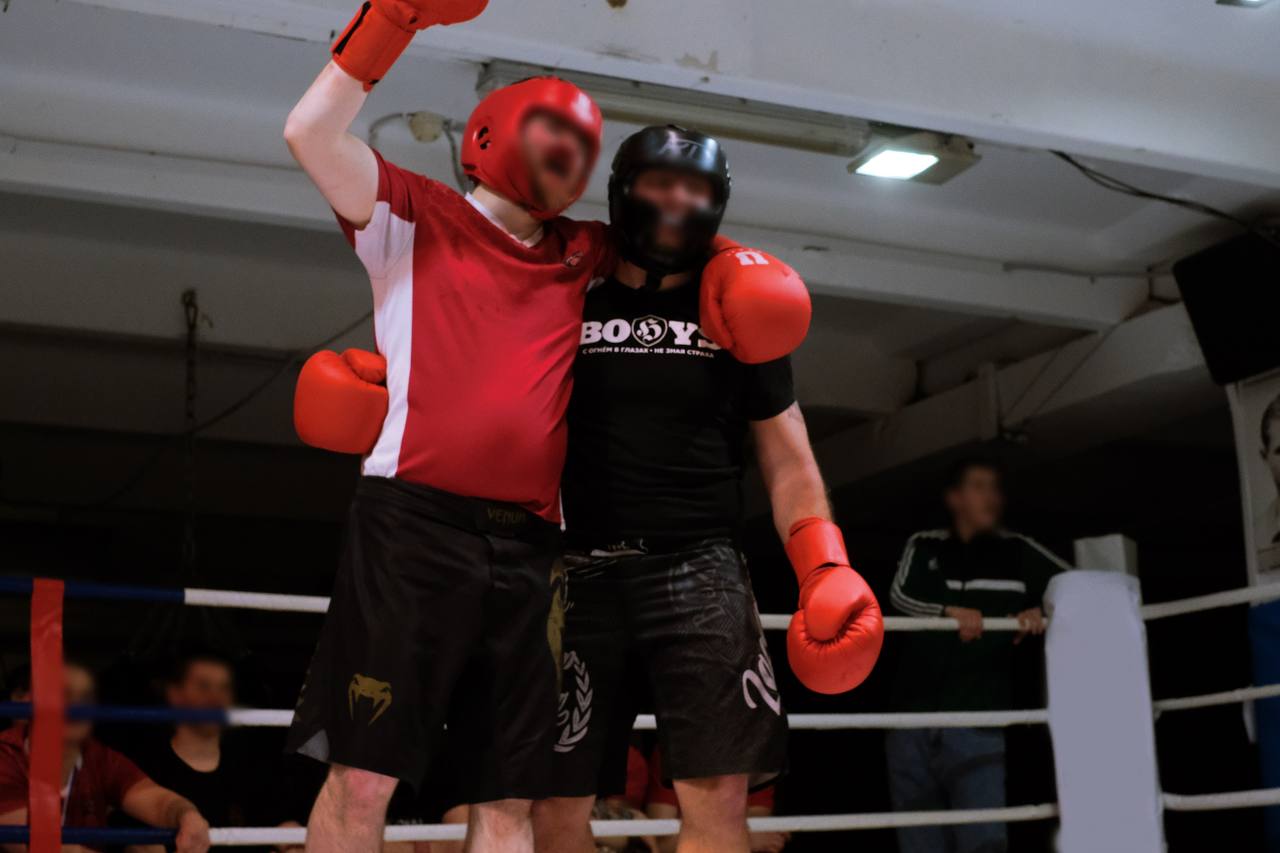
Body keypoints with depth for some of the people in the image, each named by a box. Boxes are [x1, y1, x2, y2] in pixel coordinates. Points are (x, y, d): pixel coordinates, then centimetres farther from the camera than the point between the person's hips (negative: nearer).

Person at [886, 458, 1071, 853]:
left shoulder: (1017, 553, 13)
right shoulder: (924, 546, 15)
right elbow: (900, 593, -2)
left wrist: (1043, 610, -9)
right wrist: (951, 610, -21)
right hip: (913, 721, 2)